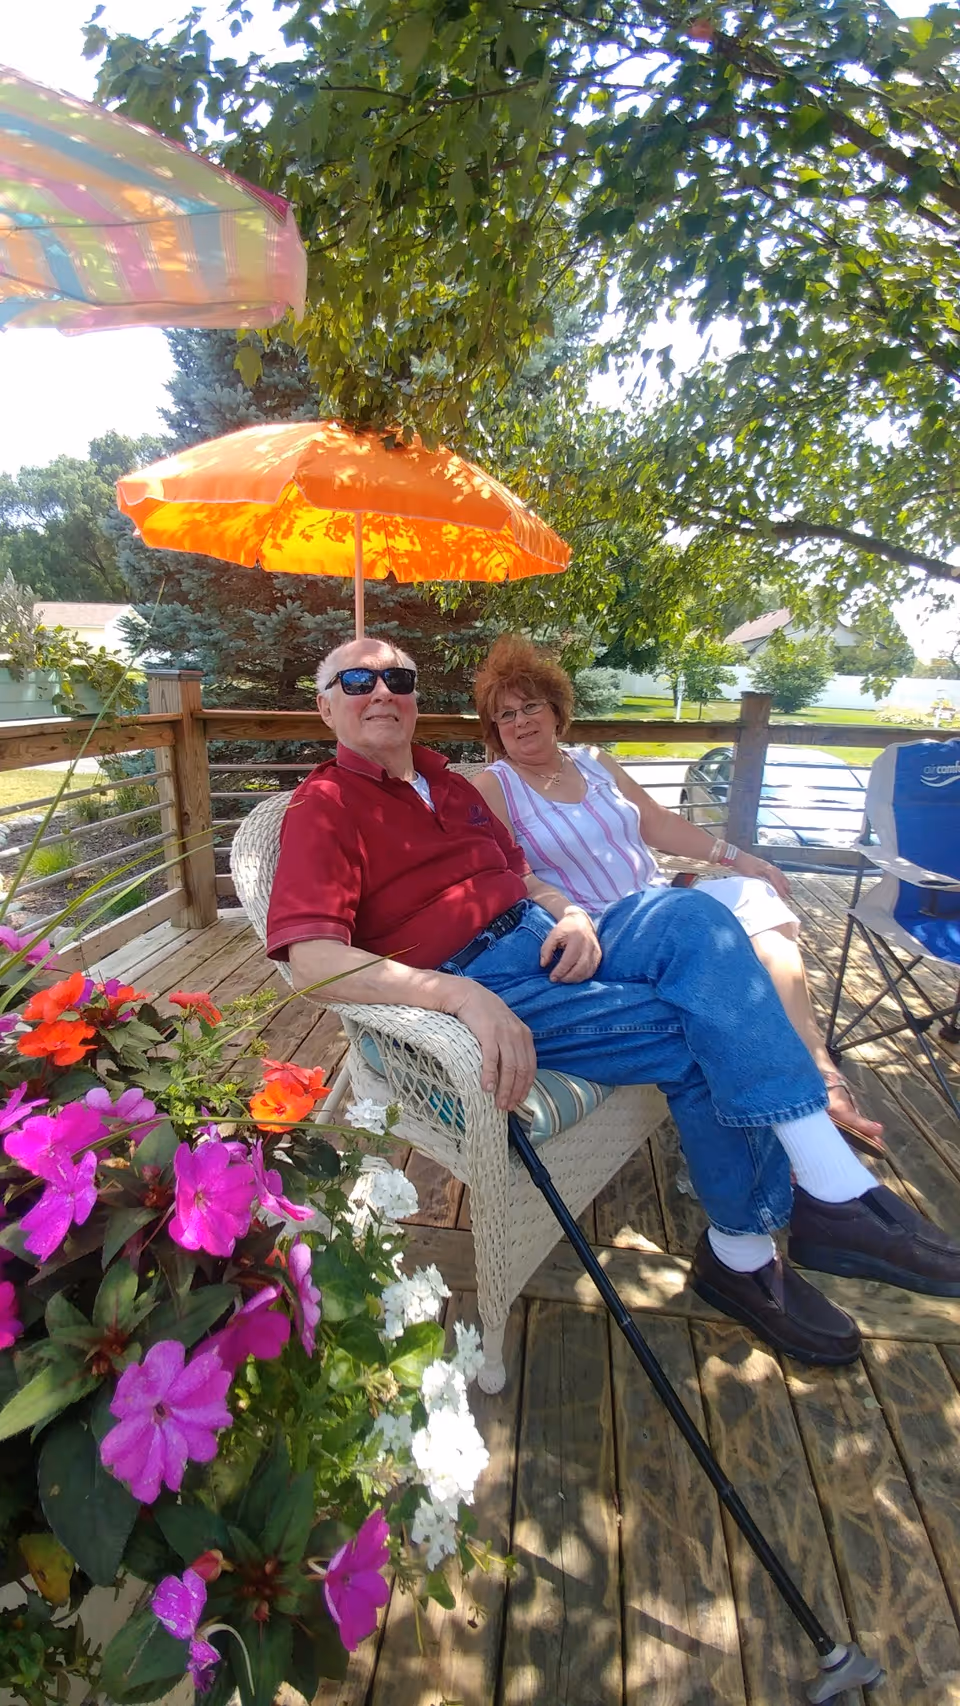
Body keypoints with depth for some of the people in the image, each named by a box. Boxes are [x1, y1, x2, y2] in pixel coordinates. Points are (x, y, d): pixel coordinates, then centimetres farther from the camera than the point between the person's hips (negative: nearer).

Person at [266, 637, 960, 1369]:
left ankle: (834, 1191, -16)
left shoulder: (445, 781, 20)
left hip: (541, 943, 7)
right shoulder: (325, 807, -5)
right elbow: (313, 957, -20)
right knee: (698, 1033, -19)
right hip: (468, 987, -6)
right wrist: (461, 994, -33)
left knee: (689, 915, -19)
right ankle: (745, 1244, 0)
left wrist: (570, 914, -2)